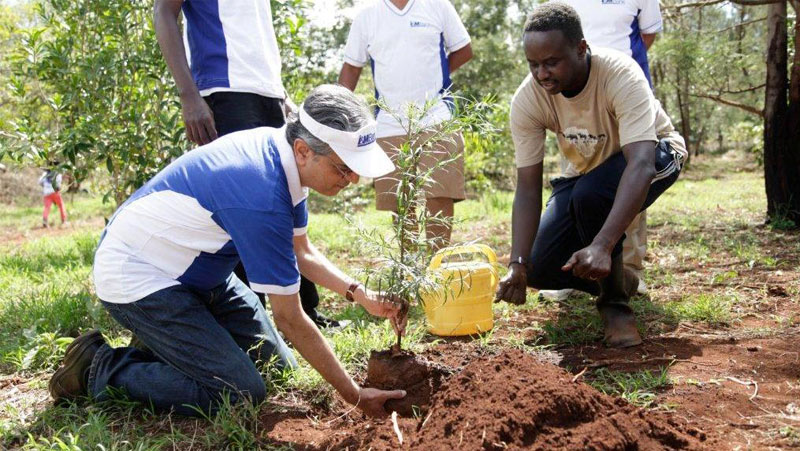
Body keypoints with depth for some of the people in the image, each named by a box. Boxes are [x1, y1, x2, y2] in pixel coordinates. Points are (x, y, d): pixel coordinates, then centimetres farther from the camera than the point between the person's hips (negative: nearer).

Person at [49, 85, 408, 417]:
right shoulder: (262, 197, -35)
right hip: (135, 278, -9)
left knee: (278, 364, 9)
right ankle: (98, 368, -4)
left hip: (196, 271, 9)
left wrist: (360, 295, -6)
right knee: (240, 391, -18)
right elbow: (289, 318, -26)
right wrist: (354, 396, -18)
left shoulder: (281, 147, -7)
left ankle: (162, 343, 20)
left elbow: (301, 253, 8)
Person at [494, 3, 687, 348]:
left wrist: (602, 245, -58)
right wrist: (518, 264, -36)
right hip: (589, 171, 5)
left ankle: (615, 304, -15)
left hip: (655, 155, -4)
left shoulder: (621, 76, -34)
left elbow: (640, 166, -45)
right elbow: (528, 188, -23)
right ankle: (616, 278, 21)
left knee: (590, 194, -38)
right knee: (540, 269, -10)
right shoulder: (526, 100, -23)